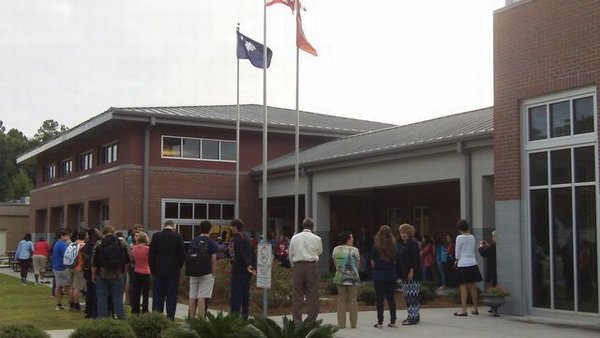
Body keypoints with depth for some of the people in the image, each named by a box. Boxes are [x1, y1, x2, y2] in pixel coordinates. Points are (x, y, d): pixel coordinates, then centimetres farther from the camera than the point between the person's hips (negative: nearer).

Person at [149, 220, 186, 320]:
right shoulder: (177, 237, -6)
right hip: (173, 272, -2)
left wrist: (153, 270, 9)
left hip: (158, 271, 2)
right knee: (171, 296, 4)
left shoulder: (156, 236, -1)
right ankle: (170, 318, 2)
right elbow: (182, 256, -5)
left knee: (157, 297, 7)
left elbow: (151, 255, 0)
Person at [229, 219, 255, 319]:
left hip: (239, 269, -8)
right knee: (245, 293, 11)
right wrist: (252, 266, 15)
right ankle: (244, 315, 14)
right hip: (248, 269, 8)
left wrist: (247, 265, -17)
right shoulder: (247, 237, 16)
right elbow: (252, 253, 16)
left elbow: (240, 253, -18)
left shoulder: (237, 236, -9)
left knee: (236, 293, -7)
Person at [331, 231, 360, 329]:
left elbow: (335, 263, 7)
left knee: (341, 300, 9)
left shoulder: (336, 250, 1)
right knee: (352, 300, 5)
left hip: (339, 278, 3)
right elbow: (357, 264, 1)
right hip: (352, 278, -3)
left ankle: (341, 323, 8)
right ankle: (353, 323, 7)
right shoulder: (354, 250, -9)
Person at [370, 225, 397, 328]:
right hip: (391, 276, 2)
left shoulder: (376, 247, -10)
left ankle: (380, 322, 5)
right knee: (391, 298, 11)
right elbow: (396, 261, 3)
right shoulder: (394, 246, -4)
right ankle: (393, 321, 14)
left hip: (379, 276, -2)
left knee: (380, 299, 4)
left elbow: (372, 262, -5)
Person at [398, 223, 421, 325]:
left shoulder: (413, 244, -11)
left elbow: (414, 259, -16)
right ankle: (412, 315, 21)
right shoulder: (401, 244, 14)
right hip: (404, 273, 9)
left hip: (412, 273, -9)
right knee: (407, 295, 12)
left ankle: (413, 317, -6)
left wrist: (411, 271, -20)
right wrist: (401, 271, 13)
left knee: (412, 295, -8)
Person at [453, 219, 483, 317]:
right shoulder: (472, 237, 8)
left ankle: (463, 310, -5)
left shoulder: (459, 237, -11)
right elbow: (473, 250, 13)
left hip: (463, 264, -6)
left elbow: (457, 253, -8)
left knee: (463, 287, -4)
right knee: (472, 287, 12)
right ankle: (475, 309, 17)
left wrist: (457, 261, 10)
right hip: (473, 264, 6)